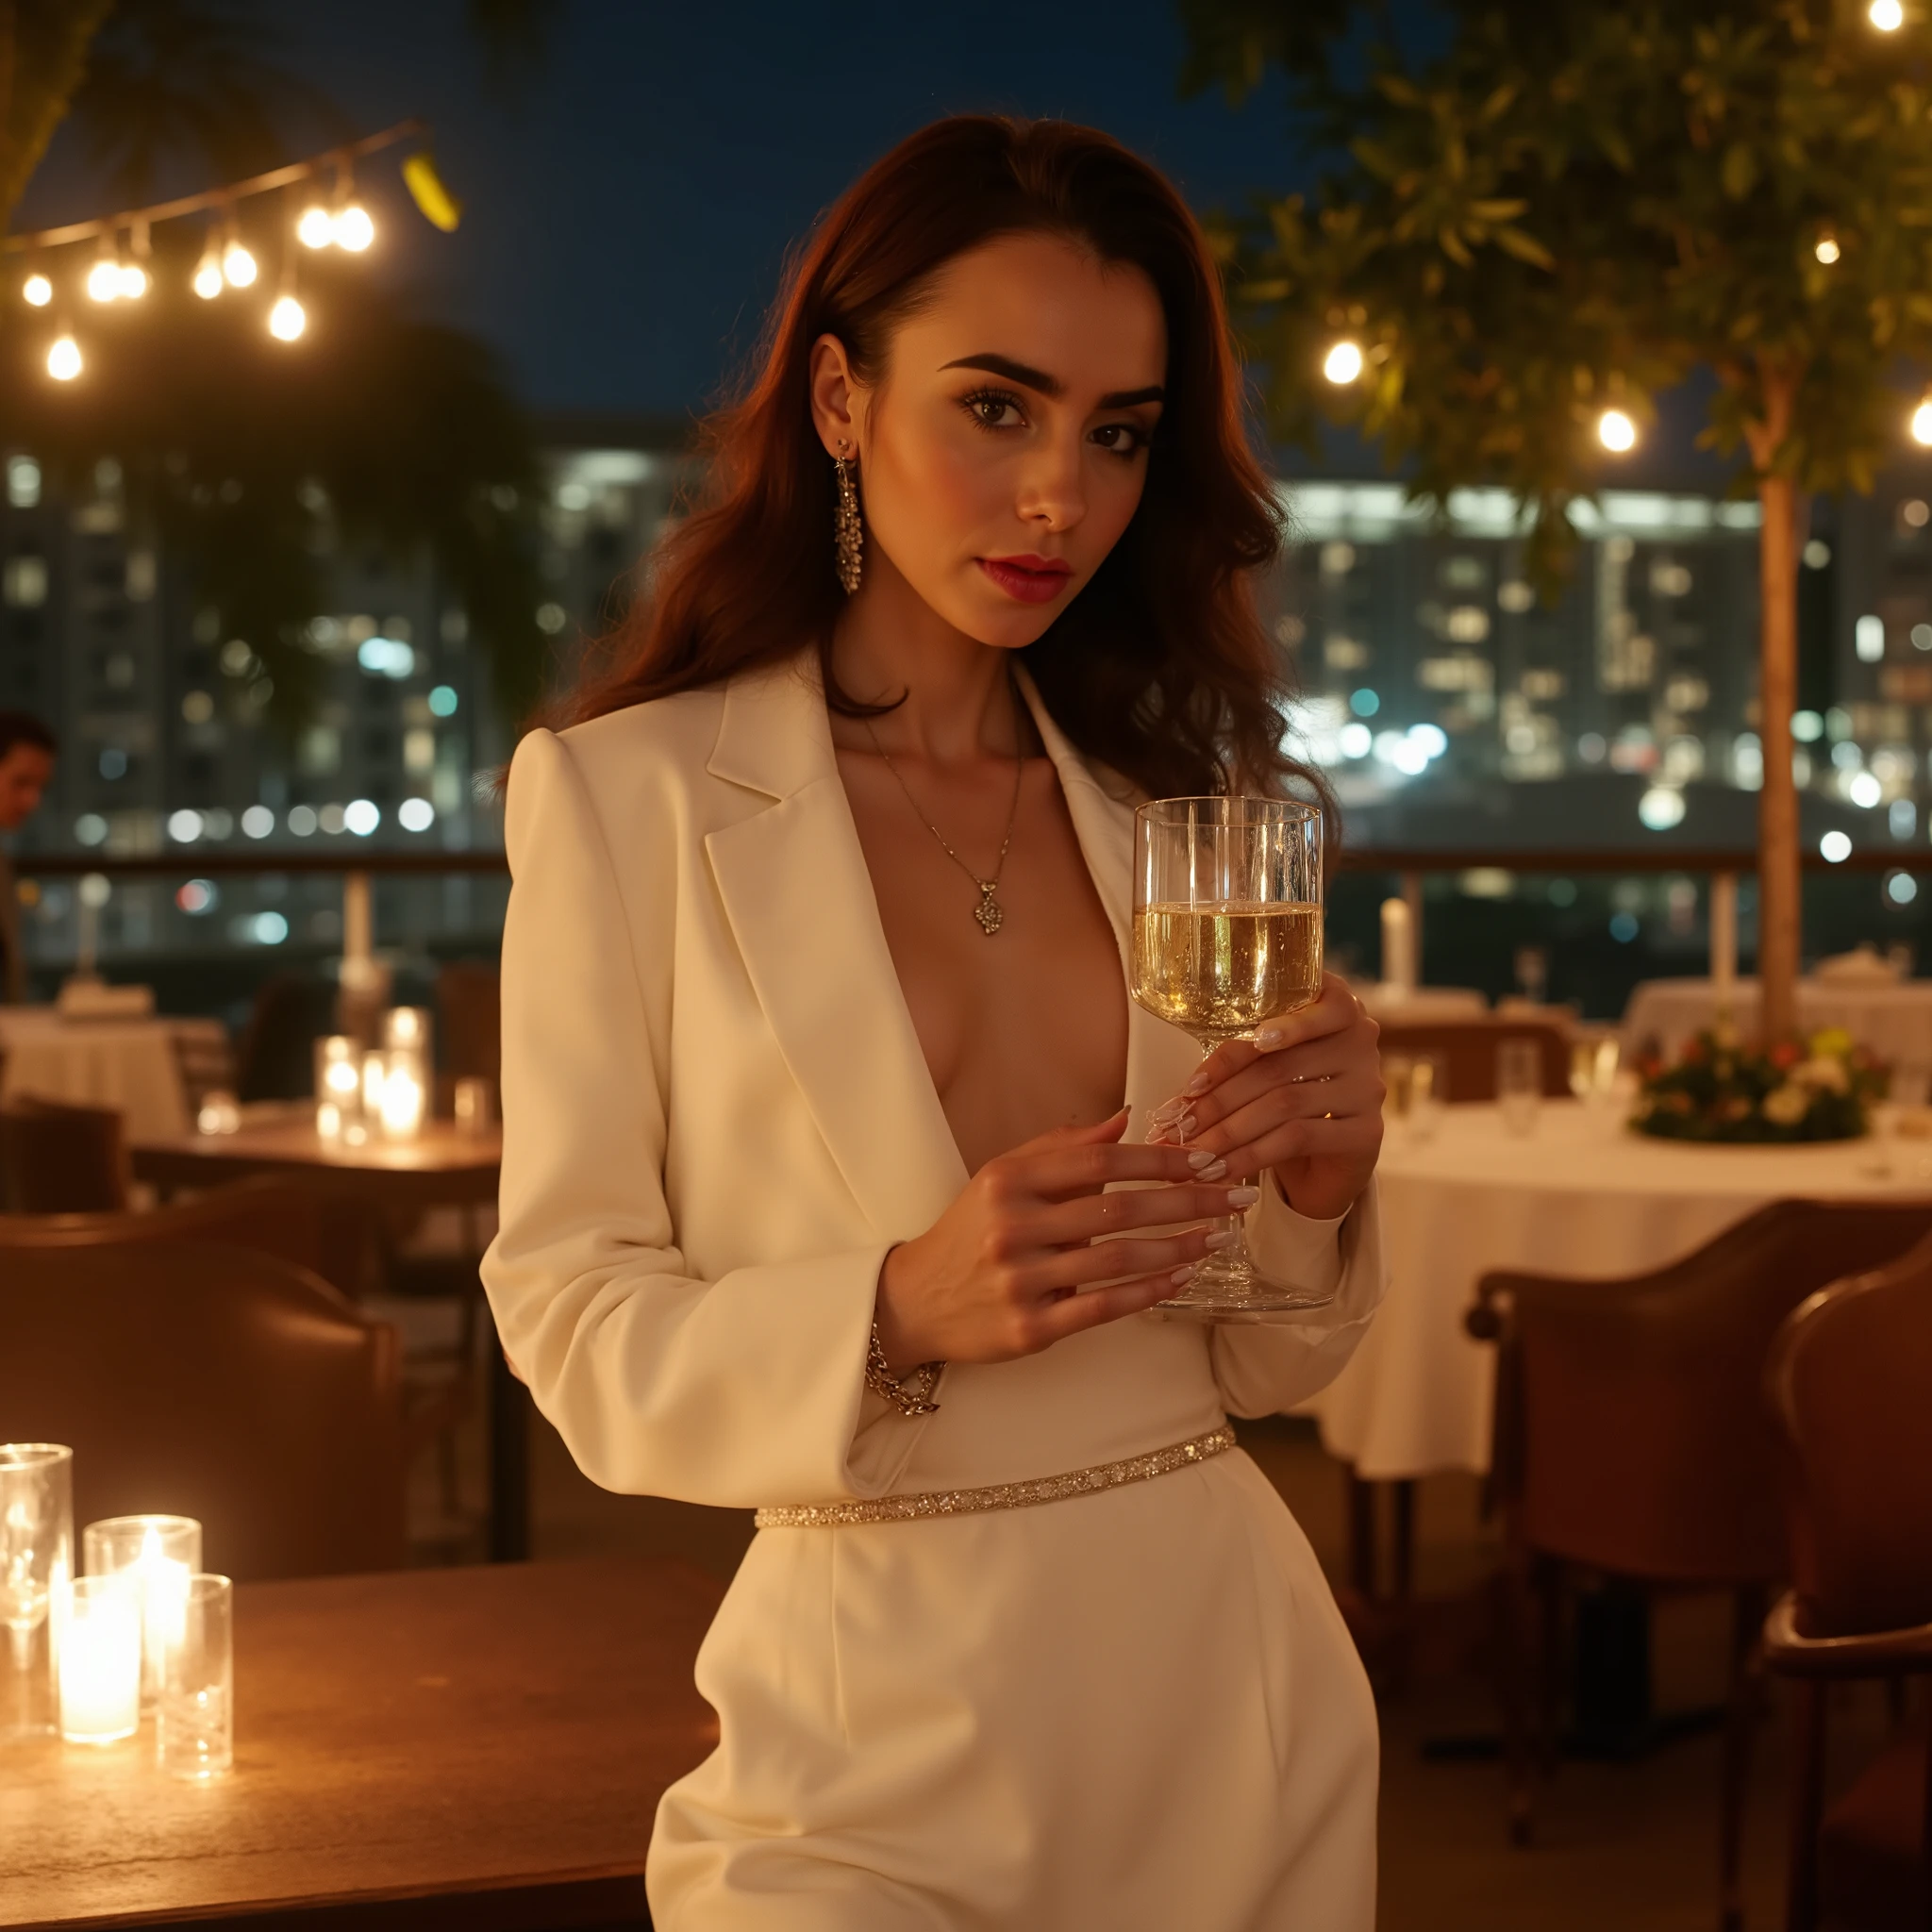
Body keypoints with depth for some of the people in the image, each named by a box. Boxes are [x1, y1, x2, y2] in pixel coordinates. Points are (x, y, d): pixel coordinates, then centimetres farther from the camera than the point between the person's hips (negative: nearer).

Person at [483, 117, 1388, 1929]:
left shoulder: (1177, 800, 7)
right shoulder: (626, 788, -6)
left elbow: (1256, 1356, 9)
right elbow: (573, 1321, -8)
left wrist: (1316, 1185, -12)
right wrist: (901, 1312, -24)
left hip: (1232, 1697, 5)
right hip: (879, 1731, -5)